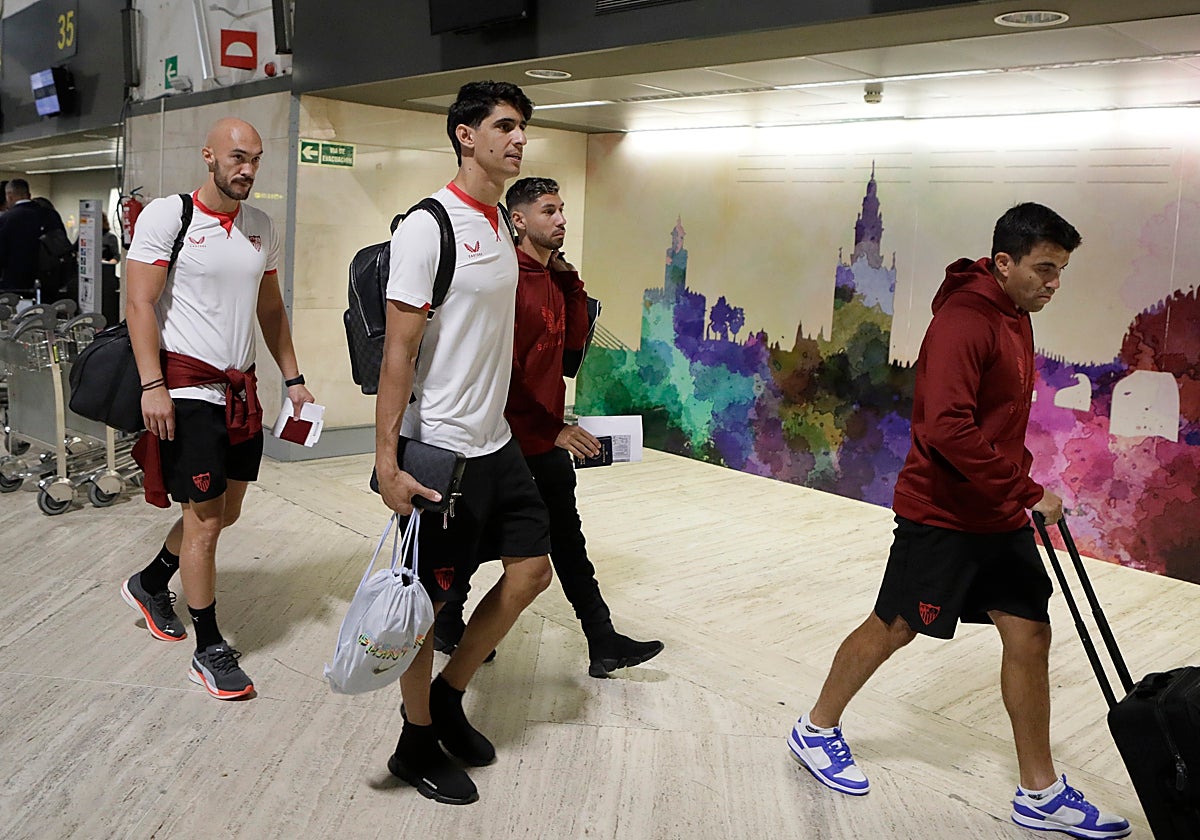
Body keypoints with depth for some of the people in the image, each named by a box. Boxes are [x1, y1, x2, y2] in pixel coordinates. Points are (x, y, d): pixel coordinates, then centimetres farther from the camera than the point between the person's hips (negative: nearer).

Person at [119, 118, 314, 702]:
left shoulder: (261, 227, 11)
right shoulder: (166, 215, -7)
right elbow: (140, 304, -11)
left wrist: (292, 378, 11)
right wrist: (152, 385, -20)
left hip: (241, 389, 7)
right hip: (188, 386, -7)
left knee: (225, 511, 16)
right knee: (204, 518, -3)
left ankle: (150, 584, 41)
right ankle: (208, 650, 10)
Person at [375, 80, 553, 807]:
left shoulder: (502, 226, 11)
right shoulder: (427, 226, -15)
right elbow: (399, 351, -18)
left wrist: (497, 420, 19)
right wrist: (387, 461, -21)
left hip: (497, 442, 9)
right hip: (441, 448, -8)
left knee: (531, 570, 12)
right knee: (428, 600, 5)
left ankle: (449, 696, 31)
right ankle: (417, 746, 25)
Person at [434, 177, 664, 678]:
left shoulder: (555, 277, 10)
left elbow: (574, 339, 7)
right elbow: (500, 369, -21)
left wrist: (569, 278, -2)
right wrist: (552, 429, -21)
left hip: (549, 435, 8)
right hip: (511, 438, -8)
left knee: (567, 541, 14)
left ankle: (603, 644, 21)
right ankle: (447, 628, 31)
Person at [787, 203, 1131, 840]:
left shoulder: (1016, 319, 10)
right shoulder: (963, 322, -20)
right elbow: (948, 429, -30)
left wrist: (1019, 487, 13)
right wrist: (1028, 493, -24)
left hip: (1000, 514, 9)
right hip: (941, 516, -8)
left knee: (1030, 637, 8)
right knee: (892, 628, 5)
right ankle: (815, 731, 27)